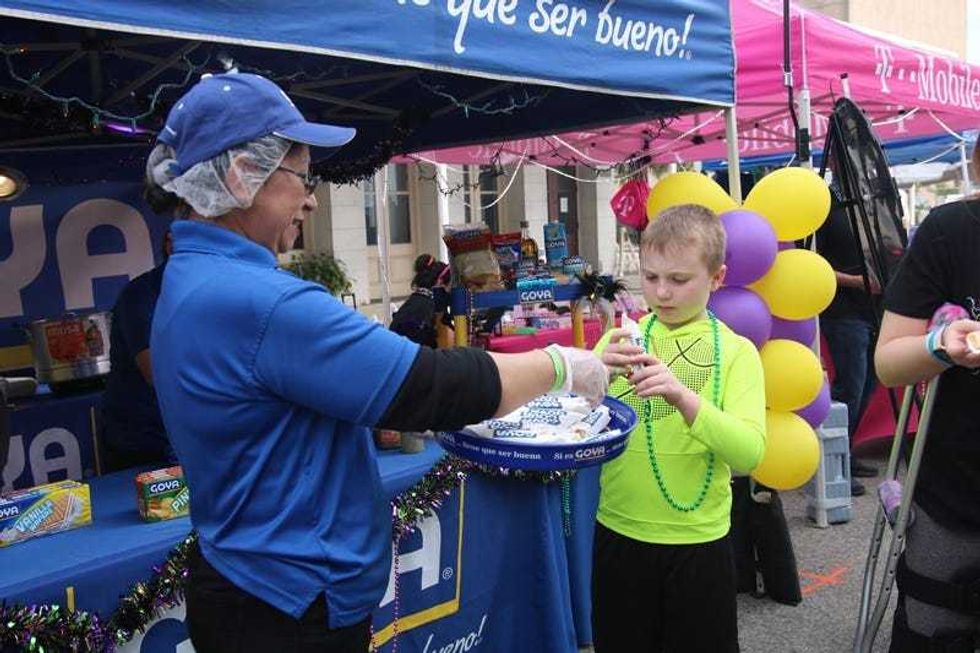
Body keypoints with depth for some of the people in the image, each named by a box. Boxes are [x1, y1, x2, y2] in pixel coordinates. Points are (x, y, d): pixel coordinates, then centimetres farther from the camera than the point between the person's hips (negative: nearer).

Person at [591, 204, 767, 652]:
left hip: (698, 542, -2)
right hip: (618, 534, 2)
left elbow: (749, 452, -18)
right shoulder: (622, 340, 1)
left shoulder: (736, 351, -5)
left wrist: (683, 396, -31)